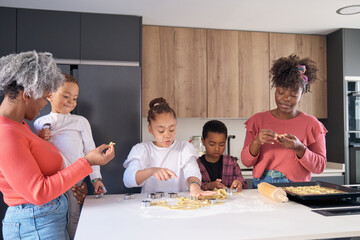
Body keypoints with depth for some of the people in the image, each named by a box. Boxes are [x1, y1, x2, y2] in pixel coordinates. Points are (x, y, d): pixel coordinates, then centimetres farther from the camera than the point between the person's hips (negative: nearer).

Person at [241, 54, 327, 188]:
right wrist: (257, 142, -15)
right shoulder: (258, 120, 7)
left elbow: (320, 166, 2)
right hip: (262, 186, 1)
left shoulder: (311, 124, 4)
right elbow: (246, 161, 4)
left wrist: (299, 148, -15)